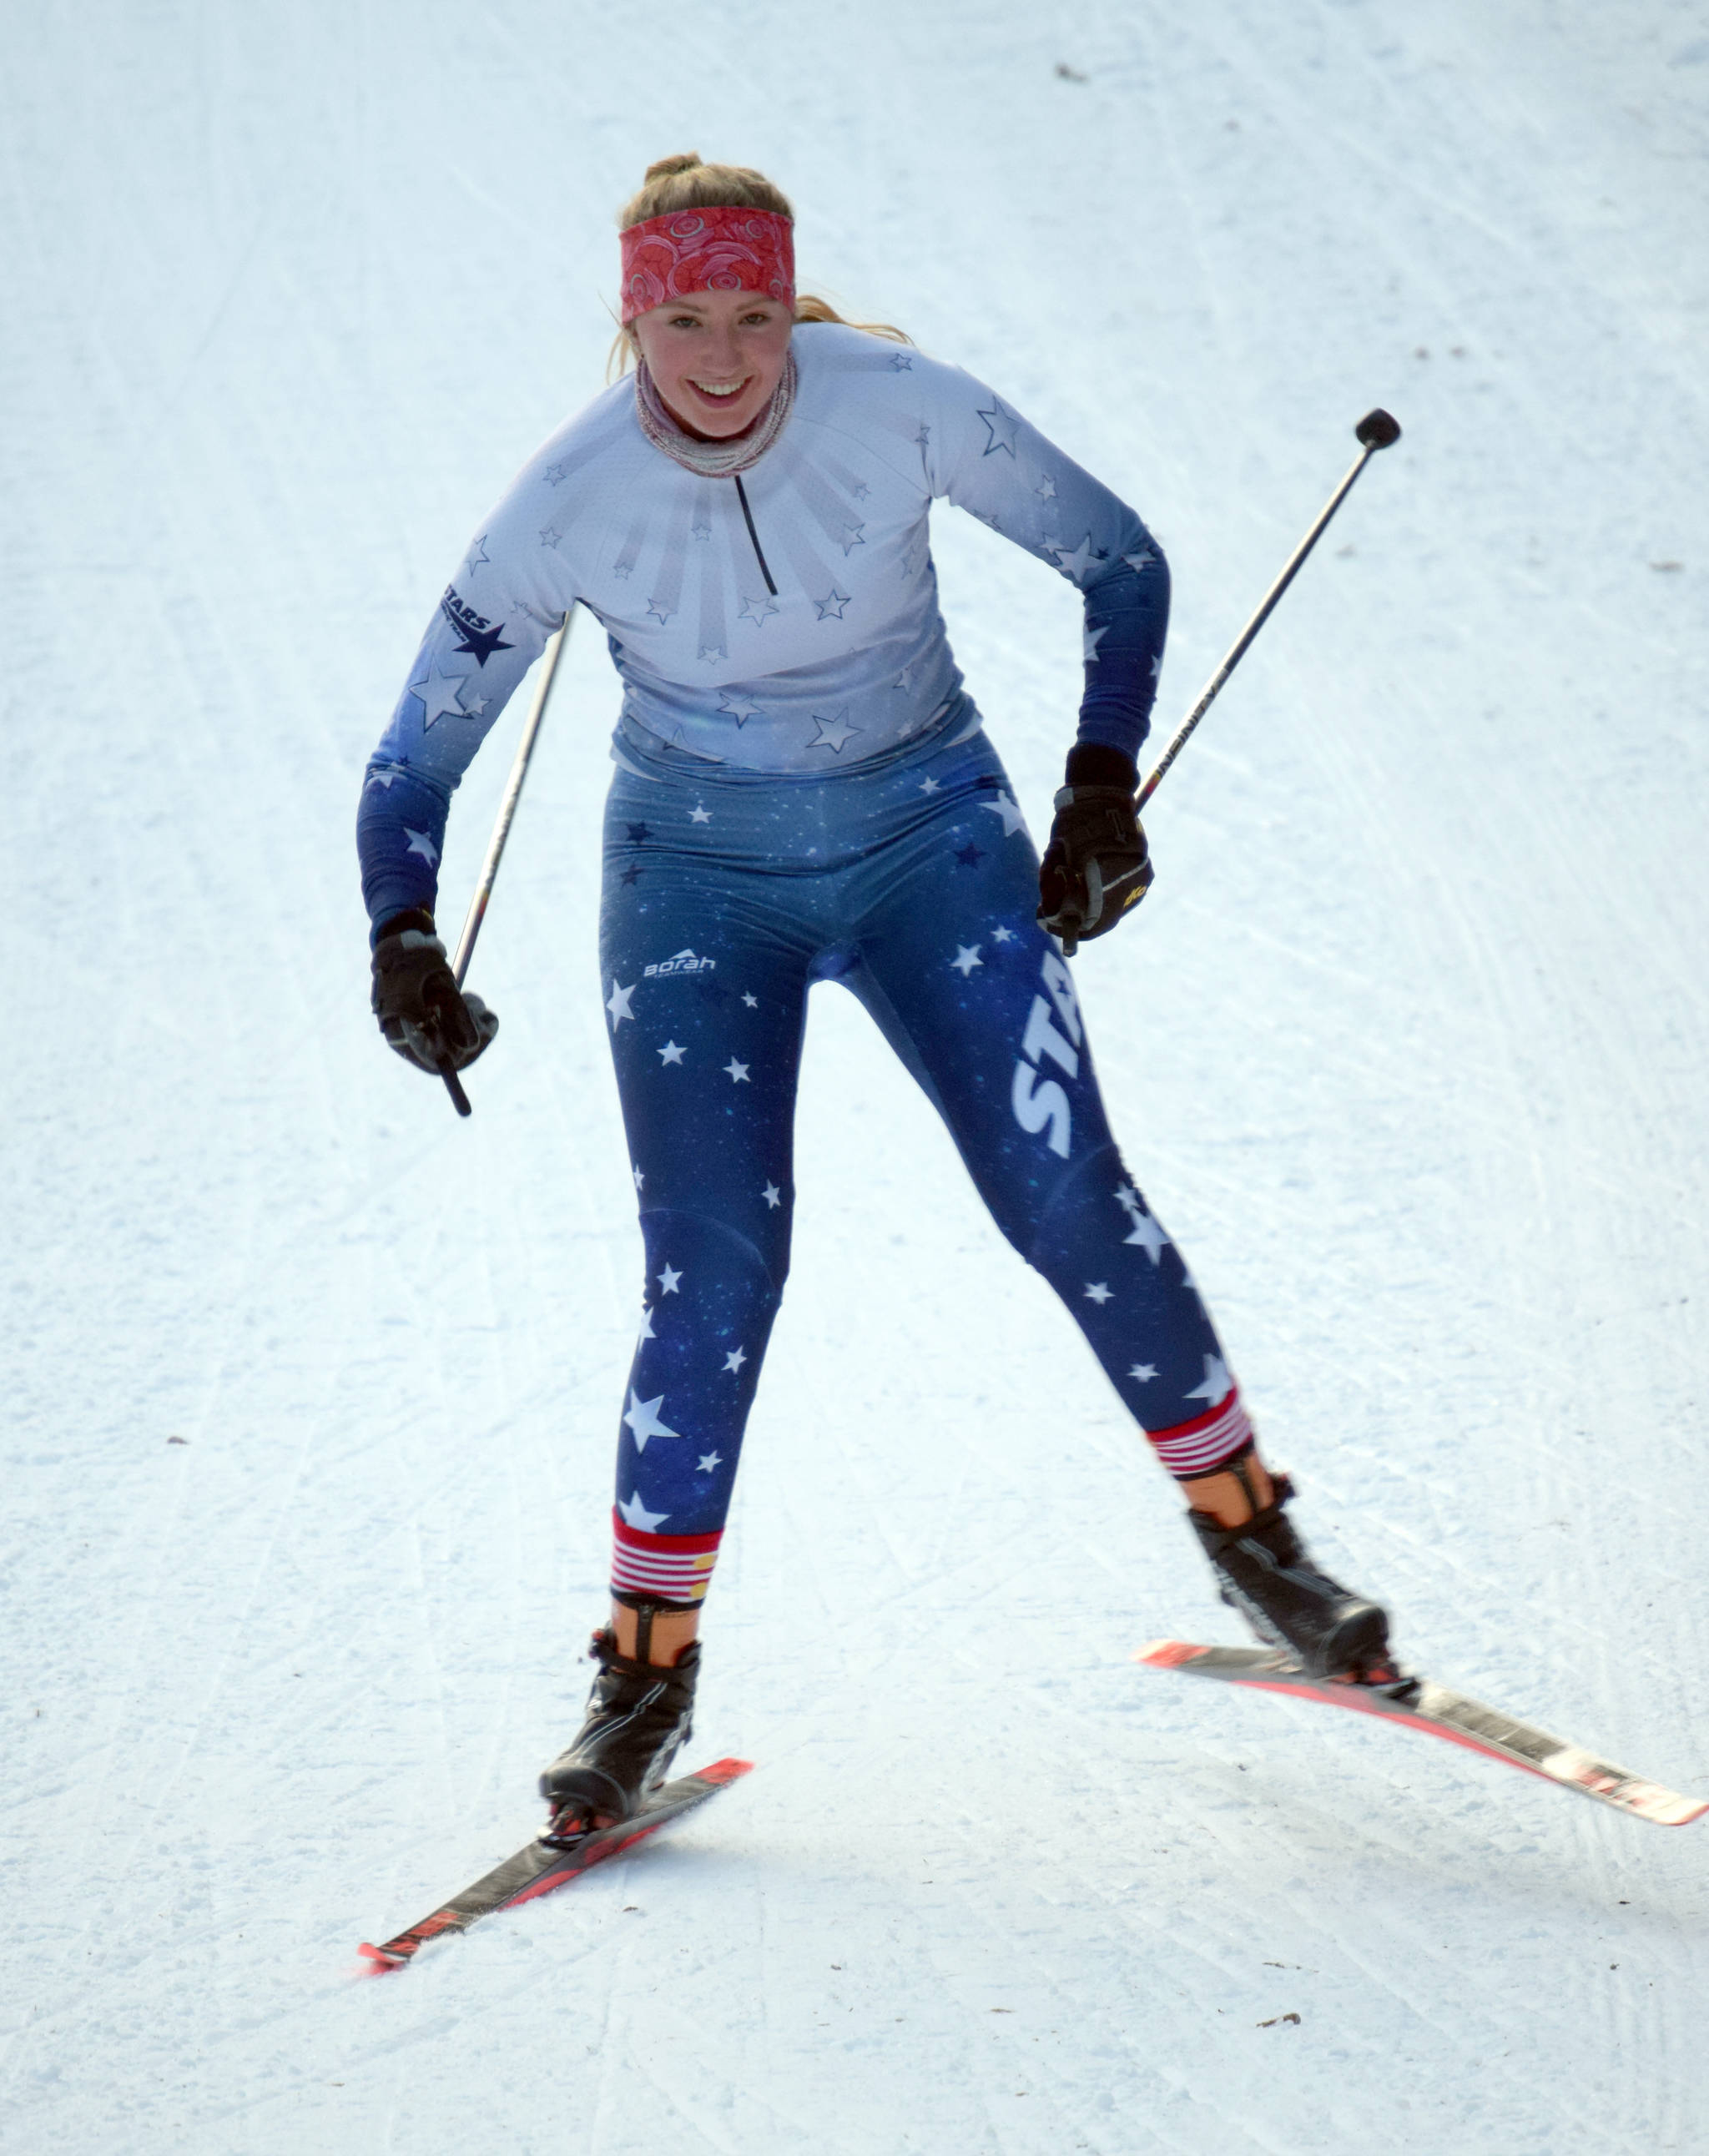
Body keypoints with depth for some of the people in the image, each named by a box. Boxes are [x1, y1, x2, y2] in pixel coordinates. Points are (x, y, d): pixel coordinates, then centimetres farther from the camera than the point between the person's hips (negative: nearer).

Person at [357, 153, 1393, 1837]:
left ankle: (1245, 1529, 13)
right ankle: (649, 1667, 3)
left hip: (929, 839, 0)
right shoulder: (567, 506, -19)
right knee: (714, 1270, -11)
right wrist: (405, 944, -25)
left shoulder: (899, 407, -20)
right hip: (696, 877, 0)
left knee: (1065, 1195, -8)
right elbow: (414, 764, -10)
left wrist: (1102, 785, -13)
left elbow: (1121, 564, -6)